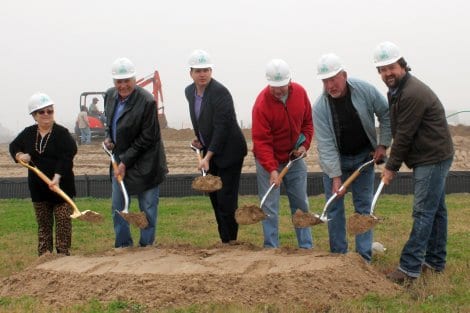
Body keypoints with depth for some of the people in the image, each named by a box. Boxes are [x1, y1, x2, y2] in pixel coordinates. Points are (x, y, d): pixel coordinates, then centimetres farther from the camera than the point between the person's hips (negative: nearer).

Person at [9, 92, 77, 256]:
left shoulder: (62, 133, -10)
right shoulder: (28, 133, 6)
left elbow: (66, 158, -20)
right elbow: (14, 146, 22)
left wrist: (57, 177, -32)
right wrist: (19, 155, -1)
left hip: (61, 186, -5)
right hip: (38, 187, 5)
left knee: (63, 222, -3)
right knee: (43, 224, 11)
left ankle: (63, 255, 3)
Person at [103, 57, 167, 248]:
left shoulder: (147, 102, -20)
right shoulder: (110, 96, 1)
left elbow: (146, 139, -18)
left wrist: (126, 162, -17)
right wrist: (108, 137, 1)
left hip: (144, 164, -6)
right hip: (120, 161, 7)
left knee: (147, 208, 3)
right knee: (117, 207, 11)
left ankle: (147, 245, 15)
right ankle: (123, 245, 23)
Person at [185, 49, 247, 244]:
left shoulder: (220, 92, -21)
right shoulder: (189, 91, 4)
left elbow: (221, 127, -25)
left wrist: (208, 157, -27)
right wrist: (199, 138, 8)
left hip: (229, 150, -8)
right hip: (209, 150, 8)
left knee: (226, 198, -8)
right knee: (214, 197, 11)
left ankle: (231, 239, 2)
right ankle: (225, 240, 20)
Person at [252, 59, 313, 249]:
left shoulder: (300, 92, -8)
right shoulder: (262, 104, -22)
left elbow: (308, 121, 8)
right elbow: (261, 141, -23)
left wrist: (305, 144, -7)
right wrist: (272, 170, -31)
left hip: (295, 158, 5)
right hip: (269, 161, -5)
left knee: (301, 204, 11)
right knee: (270, 207, -3)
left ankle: (307, 247, 20)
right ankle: (271, 249, 5)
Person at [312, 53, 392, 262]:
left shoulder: (365, 90, -19)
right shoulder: (320, 107, -22)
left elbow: (386, 115, -3)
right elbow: (326, 145, -22)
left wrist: (383, 145, -8)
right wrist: (336, 178, -26)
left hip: (364, 157, 1)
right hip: (335, 160, -1)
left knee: (363, 206, 2)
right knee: (334, 208, 2)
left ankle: (364, 258, 5)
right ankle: (338, 256, 12)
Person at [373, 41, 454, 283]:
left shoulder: (413, 94, -22)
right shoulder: (397, 91, 11)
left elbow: (404, 135, -19)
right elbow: (400, 133, 17)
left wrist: (392, 167, -10)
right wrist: (392, 163, 12)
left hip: (433, 158, -10)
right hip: (432, 157, 10)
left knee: (424, 212, -10)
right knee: (435, 209, 15)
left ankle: (410, 268, -11)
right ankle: (435, 262, 24)